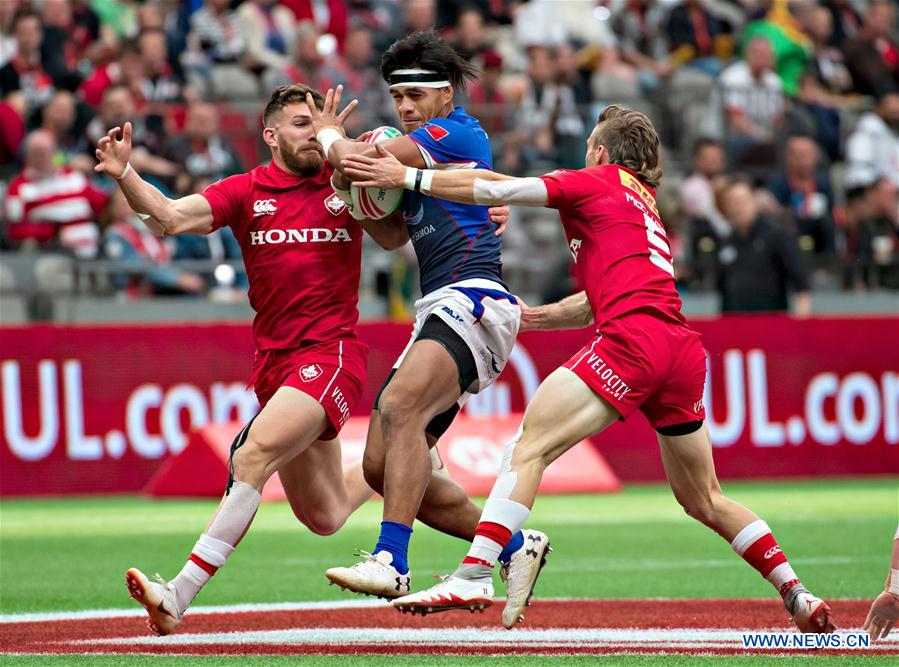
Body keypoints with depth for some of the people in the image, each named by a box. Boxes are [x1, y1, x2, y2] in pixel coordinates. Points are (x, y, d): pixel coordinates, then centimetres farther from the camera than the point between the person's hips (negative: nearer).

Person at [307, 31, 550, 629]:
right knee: (382, 467, 2)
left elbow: (358, 157, -11)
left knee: (400, 406, -32)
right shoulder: (417, 152, 24)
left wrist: (329, 133, 11)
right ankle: (515, 547, 11)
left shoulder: (459, 133, -5)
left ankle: (391, 562, -41)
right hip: (437, 313, 10)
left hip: (473, 299, -10)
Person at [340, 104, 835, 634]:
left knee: (528, 448, -10)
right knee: (705, 501, 19)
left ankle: (475, 574, -23)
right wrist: (530, 317, 31)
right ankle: (799, 597, 19)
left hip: (633, 338, -8)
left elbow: (495, 188, 4)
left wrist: (407, 176, 9)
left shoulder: (598, 181, 10)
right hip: (684, 352, 8)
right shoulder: (645, 207, 32)